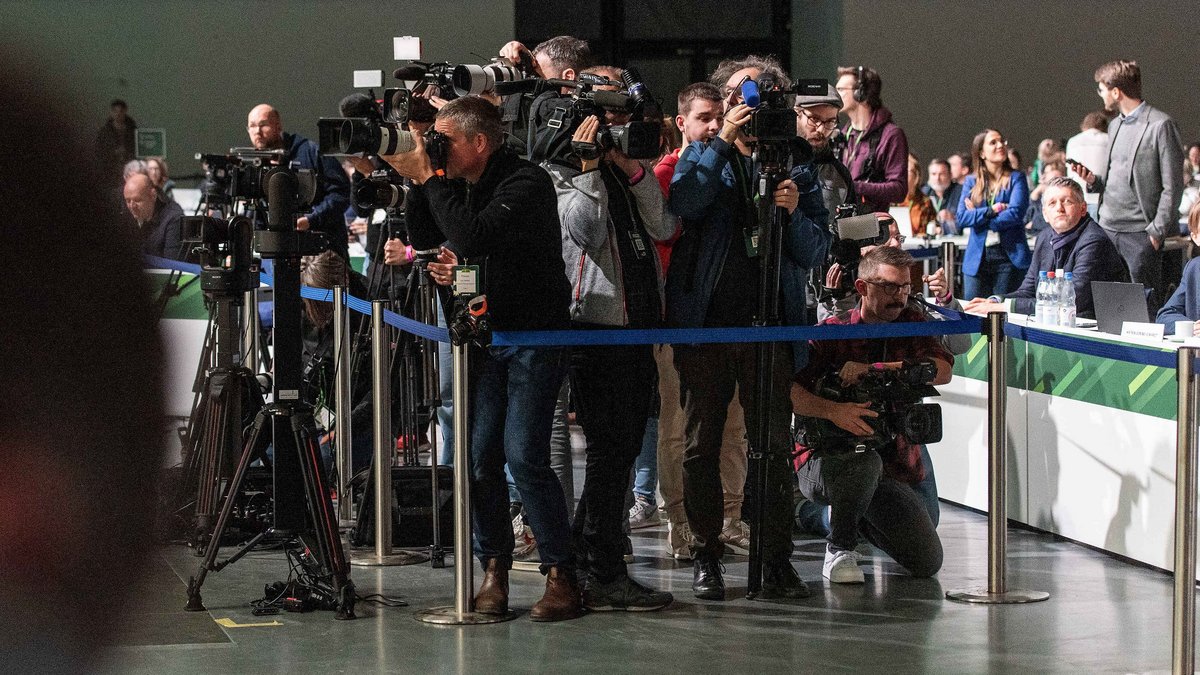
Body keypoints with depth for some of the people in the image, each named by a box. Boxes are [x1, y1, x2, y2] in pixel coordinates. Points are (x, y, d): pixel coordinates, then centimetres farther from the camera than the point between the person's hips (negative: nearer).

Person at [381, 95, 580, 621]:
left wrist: (428, 179, -21)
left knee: (523, 454, -14)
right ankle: (494, 569, 8)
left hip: (535, 336, -7)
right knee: (478, 455, -1)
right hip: (485, 336, 7)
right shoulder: (462, 187, 8)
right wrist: (418, 183, -1)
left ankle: (561, 575, -8)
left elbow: (474, 237, -28)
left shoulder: (526, 184, -16)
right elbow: (428, 241, 12)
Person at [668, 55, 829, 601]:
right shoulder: (704, 157, 11)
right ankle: (706, 556, 11)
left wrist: (794, 212, -13)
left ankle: (776, 558, 5)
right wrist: (724, 140, -15)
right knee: (702, 443, 2)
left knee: (775, 444, -1)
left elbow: (816, 253, 6)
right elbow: (684, 204, -12)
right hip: (705, 323, 0)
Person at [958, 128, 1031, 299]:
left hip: (1009, 257, -2)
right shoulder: (971, 181, 11)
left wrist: (977, 215, -5)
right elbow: (961, 218, -1)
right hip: (977, 259, 2)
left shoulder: (1016, 179, 3)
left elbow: (1016, 214, -11)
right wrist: (991, 211, -13)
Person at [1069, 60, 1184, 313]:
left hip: (1141, 234, -8)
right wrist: (1093, 179, 4)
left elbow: (1172, 186, -10)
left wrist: (1156, 232, -14)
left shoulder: (1161, 125, -9)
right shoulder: (1115, 125, 17)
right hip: (1109, 229, 8)